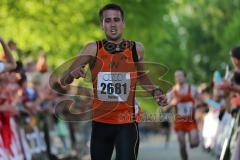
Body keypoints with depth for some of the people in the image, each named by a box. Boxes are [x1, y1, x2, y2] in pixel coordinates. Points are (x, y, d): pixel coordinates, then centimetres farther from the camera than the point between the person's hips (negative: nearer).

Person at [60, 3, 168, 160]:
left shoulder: (136, 49, -4)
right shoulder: (93, 49, -8)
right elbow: (63, 81, -12)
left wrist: (155, 91, 1)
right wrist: (72, 74, -35)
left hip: (127, 123, -1)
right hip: (100, 123, 1)